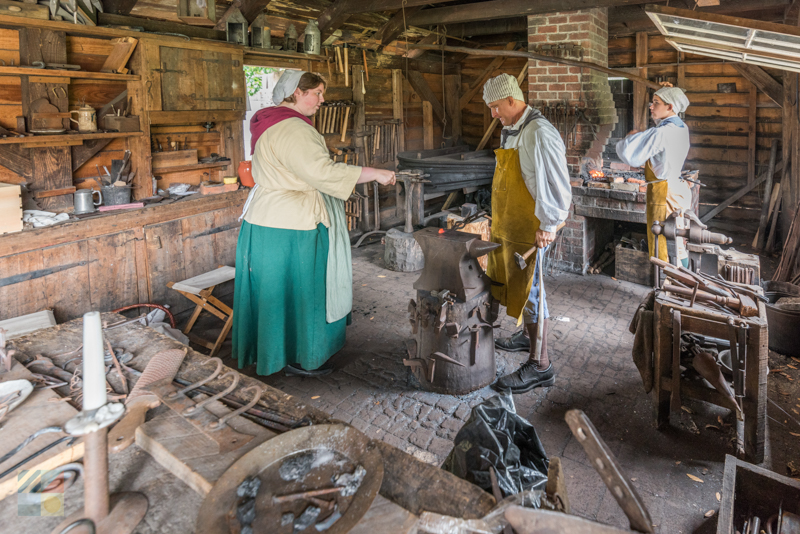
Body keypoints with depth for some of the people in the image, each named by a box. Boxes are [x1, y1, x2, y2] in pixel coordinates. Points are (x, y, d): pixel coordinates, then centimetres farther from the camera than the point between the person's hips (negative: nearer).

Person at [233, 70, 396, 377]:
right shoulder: (292, 129, -21)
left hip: (268, 219, 11)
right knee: (295, 291, 1)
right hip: (287, 228, -11)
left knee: (276, 289, 18)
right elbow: (323, 172, -31)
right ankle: (296, 358, 16)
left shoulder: (273, 123, 15)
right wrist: (374, 174, -26)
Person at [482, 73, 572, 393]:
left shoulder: (539, 134, -20)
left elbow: (556, 186, -24)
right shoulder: (511, 130, 12)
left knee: (529, 291, -5)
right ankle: (527, 335, 43)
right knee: (516, 284, 22)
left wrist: (548, 226, -24)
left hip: (529, 229, -10)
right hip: (509, 225, 10)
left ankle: (540, 367, 4)